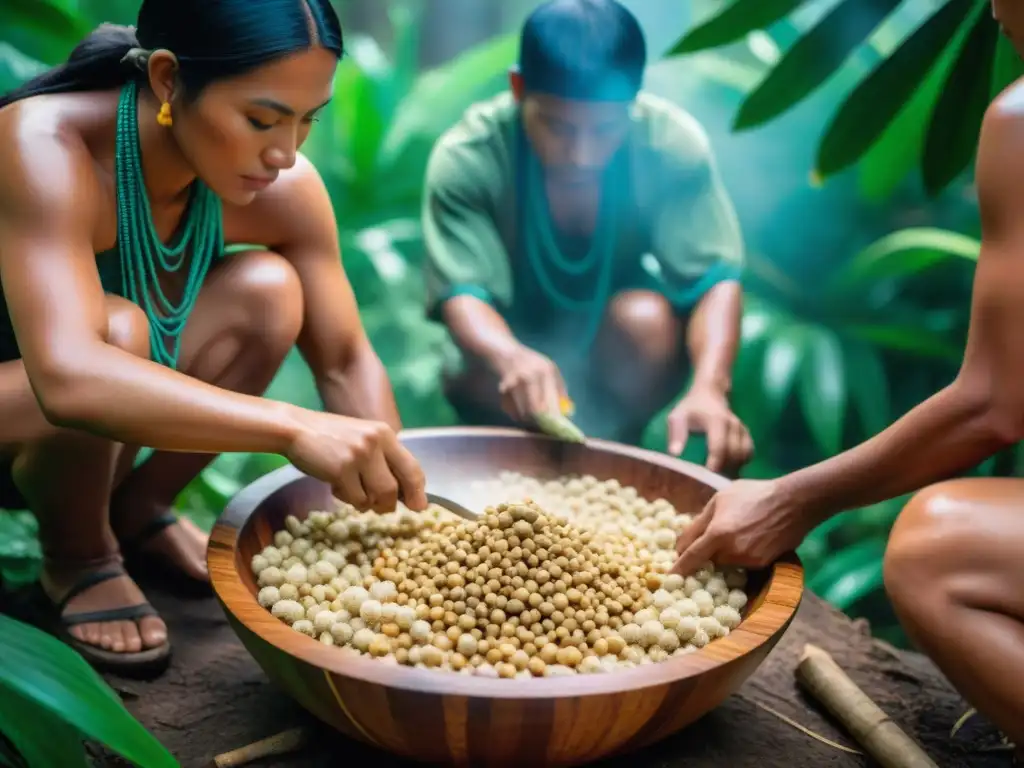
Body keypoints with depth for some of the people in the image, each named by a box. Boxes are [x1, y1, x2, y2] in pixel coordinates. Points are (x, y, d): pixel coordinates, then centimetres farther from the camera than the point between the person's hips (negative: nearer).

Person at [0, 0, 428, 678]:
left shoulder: (282, 188, -18)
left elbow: (348, 362, -11)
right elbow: (68, 377, -48)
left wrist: (395, 488, -24)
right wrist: (295, 429, -56)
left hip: (102, 423, 5)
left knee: (268, 291, -19)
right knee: (115, 329, -35)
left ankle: (138, 509, 3)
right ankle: (76, 562, -5)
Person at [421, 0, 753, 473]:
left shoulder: (674, 143, -22)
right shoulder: (466, 158, -25)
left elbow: (716, 278, -27)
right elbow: (462, 294, -33)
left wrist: (709, 388, -47)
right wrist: (513, 359, -57)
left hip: (620, 358, 1)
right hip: (514, 347, 0)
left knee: (646, 317, -32)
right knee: (478, 381, -33)